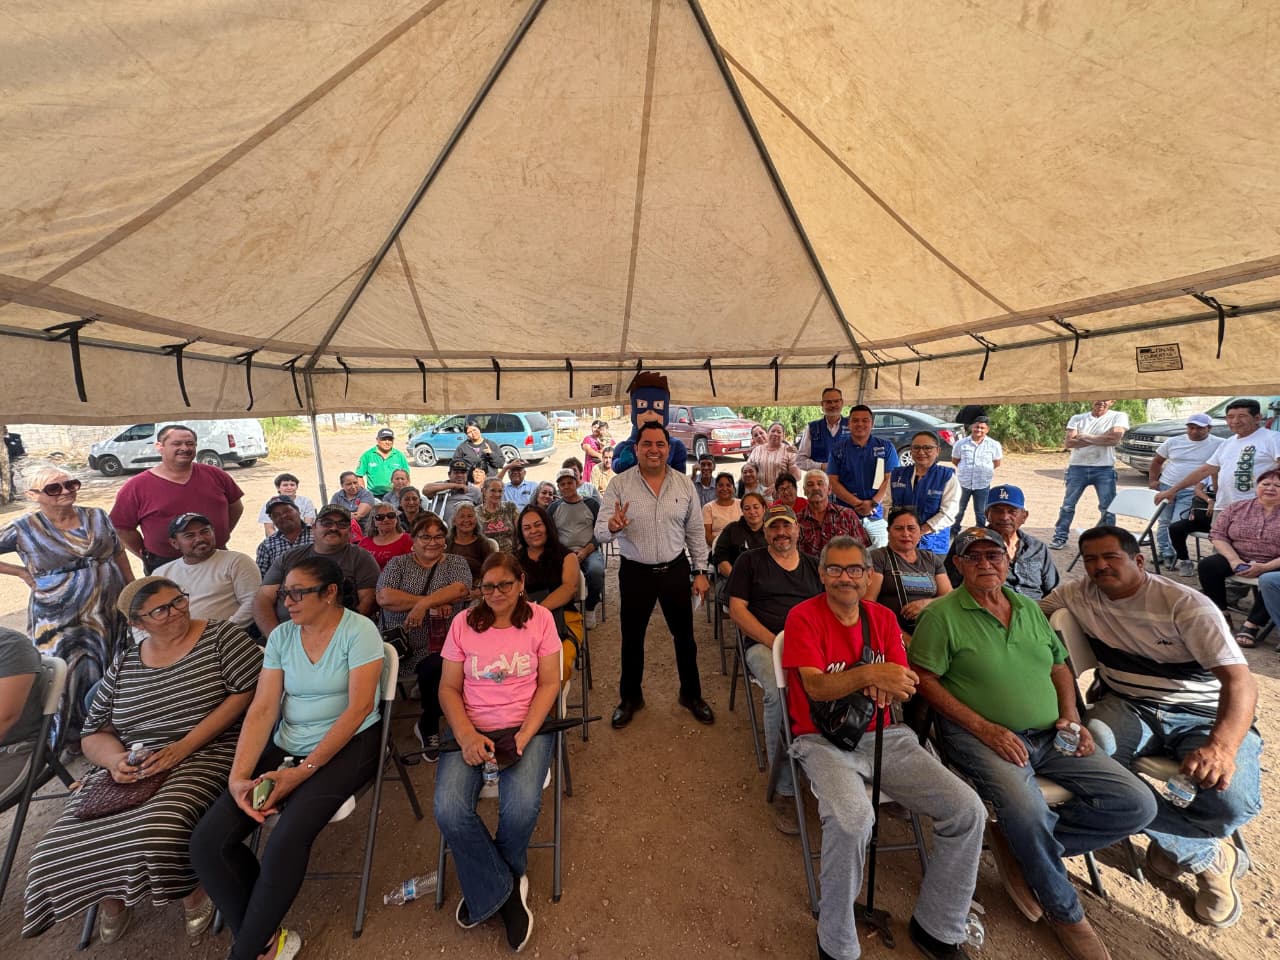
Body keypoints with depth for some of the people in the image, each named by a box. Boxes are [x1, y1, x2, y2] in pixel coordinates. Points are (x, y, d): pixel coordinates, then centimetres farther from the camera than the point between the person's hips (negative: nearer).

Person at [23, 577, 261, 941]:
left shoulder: (222, 635, -3)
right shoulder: (123, 664, 12)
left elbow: (247, 692, -11)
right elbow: (93, 734, 12)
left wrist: (185, 746, -16)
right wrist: (116, 758, -12)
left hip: (203, 756, -5)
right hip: (131, 768, 5)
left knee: (157, 832, -30)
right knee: (64, 847, -15)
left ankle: (194, 888, 2)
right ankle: (112, 895, 19)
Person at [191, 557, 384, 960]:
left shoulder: (359, 630, -15)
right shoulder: (280, 636, 3)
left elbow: (359, 708, -19)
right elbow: (262, 709, -1)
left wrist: (303, 771, -19)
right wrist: (238, 776, -14)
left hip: (347, 745, -6)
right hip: (287, 746, 6)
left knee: (284, 843, -25)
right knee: (207, 842, -8)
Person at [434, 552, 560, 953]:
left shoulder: (540, 618, -3)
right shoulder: (464, 624, 1)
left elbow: (549, 683, -3)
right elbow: (449, 688, 2)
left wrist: (525, 735, -15)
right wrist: (466, 735, -14)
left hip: (526, 725, -1)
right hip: (471, 728, 2)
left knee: (522, 807, -25)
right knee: (449, 811, -22)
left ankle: (488, 887, 9)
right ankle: (504, 888, 5)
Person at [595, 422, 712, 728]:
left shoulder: (684, 484, -1)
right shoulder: (619, 484, -8)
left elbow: (695, 531, 6)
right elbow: (600, 532, -11)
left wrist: (700, 571, 5)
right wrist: (612, 526, -34)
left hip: (676, 569, 2)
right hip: (635, 573, -1)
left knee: (684, 636, 15)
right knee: (632, 638, 14)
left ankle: (691, 695, 37)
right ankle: (629, 697, 36)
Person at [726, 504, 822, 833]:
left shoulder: (813, 565, 22)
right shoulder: (750, 561, 12)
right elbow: (737, 609, 4)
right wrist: (773, 641, -9)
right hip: (764, 643, -2)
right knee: (780, 692, -34)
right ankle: (785, 791, -19)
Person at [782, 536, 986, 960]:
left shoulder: (883, 618, 8)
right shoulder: (804, 617, -9)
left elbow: (905, 687, 4)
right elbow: (815, 687, -17)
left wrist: (887, 686, -21)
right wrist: (869, 674, -34)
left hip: (884, 735, 5)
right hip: (824, 739, -5)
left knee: (968, 811, -11)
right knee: (853, 819, -32)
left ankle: (936, 926, 14)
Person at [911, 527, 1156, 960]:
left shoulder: (1030, 609, 13)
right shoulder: (942, 614, -8)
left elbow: (1059, 666, 20)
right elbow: (924, 679, -11)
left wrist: (1071, 716, 3)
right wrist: (984, 727, -17)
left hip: (1050, 736, 7)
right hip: (980, 735, -6)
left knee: (1136, 804, -8)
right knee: (1027, 810, -30)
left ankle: (1023, 847, 4)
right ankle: (1065, 911, 3)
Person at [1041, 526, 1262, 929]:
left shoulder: (1185, 604, -13)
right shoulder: (1078, 594, -2)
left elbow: (1240, 679, -22)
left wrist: (1221, 745, -39)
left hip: (1204, 714, -2)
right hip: (1128, 706, 2)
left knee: (1233, 801, -31)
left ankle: (1173, 846, 6)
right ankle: (1207, 855, -3)